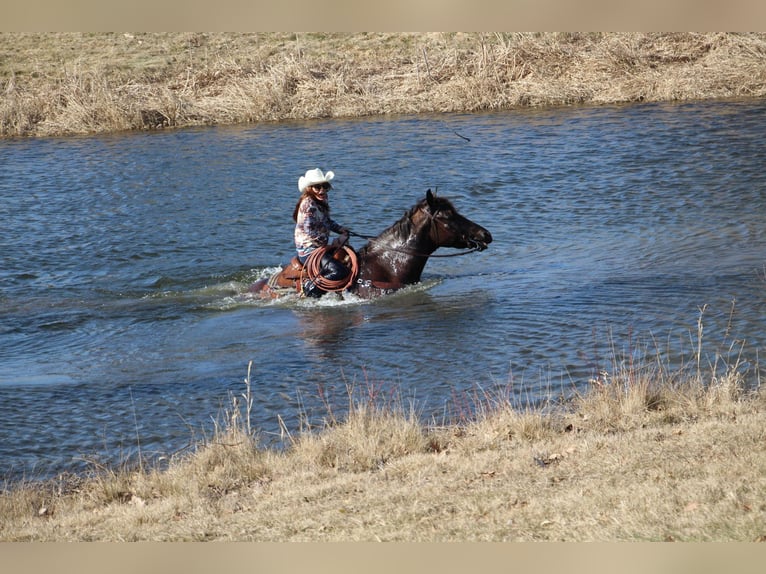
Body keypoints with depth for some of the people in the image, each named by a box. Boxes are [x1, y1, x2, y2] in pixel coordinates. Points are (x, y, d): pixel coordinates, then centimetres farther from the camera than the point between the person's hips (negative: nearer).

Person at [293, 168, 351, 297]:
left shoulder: (321, 202, 12)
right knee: (340, 272, -25)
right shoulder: (308, 204, -17)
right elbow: (309, 230, -22)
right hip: (308, 251, -11)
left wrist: (342, 230, 6)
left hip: (319, 248, 11)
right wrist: (334, 243, -14)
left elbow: (327, 221, 26)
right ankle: (311, 288, -17)